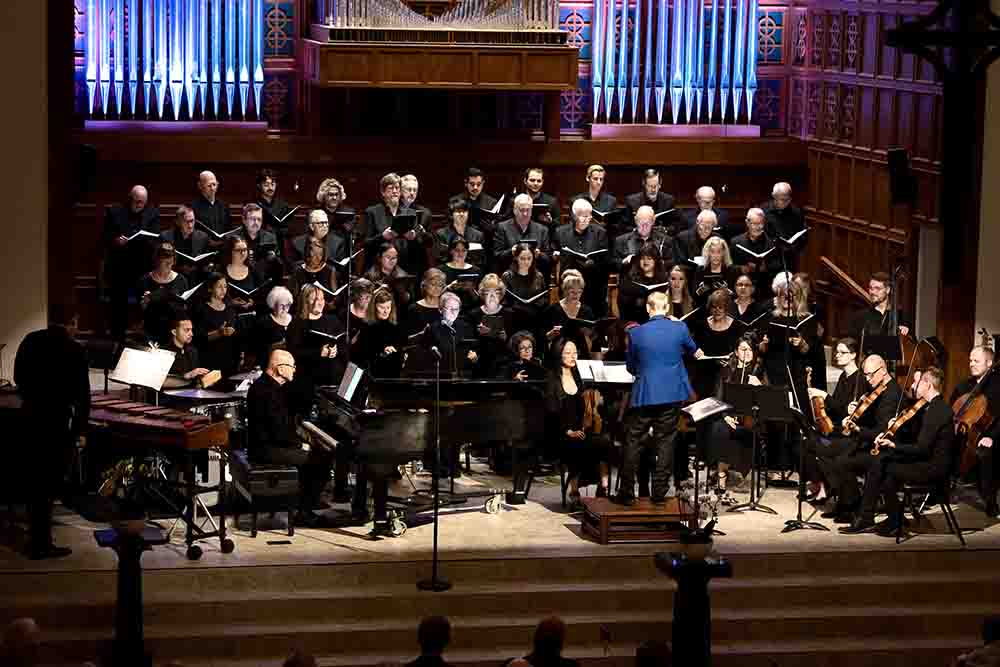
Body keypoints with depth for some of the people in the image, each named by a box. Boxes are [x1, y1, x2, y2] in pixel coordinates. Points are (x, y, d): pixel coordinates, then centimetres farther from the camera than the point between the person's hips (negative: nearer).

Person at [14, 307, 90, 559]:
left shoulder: (30, 341, 3)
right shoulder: (74, 350, -13)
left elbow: (18, 378, 12)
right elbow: (82, 393, -13)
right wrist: (80, 429, -4)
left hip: (29, 418, 6)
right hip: (57, 422, -6)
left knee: (34, 481, 18)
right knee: (49, 484, 2)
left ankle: (38, 534, 30)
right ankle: (40, 544, 5)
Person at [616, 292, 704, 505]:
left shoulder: (636, 333, -4)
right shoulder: (679, 329, -3)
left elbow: (631, 367, 9)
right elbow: (692, 349, 19)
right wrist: (698, 353, 40)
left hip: (645, 395, -1)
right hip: (672, 394, 1)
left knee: (634, 442, 5)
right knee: (665, 442, 7)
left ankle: (627, 493, 5)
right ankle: (659, 492, 6)